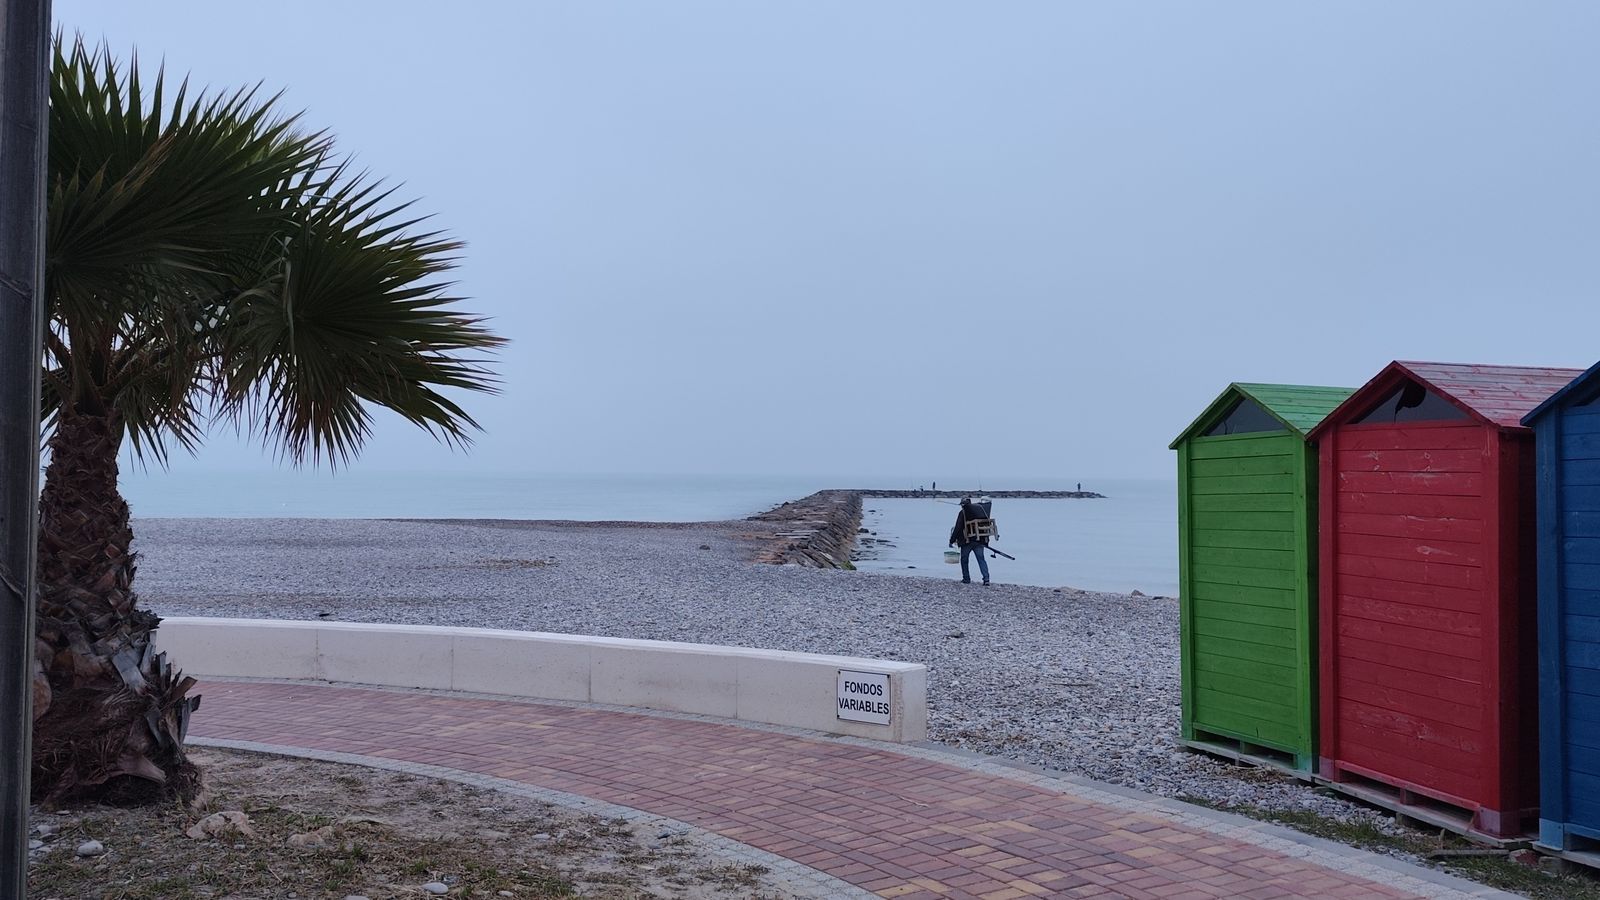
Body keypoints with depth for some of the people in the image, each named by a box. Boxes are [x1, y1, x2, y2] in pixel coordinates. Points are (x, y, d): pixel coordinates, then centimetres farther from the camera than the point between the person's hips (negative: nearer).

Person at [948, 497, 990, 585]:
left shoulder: (962, 513, -8)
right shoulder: (978, 511, 8)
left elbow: (958, 528, -12)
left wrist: (952, 540, -4)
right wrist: (986, 541, 22)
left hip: (967, 541, -4)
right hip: (979, 540, 4)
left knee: (964, 560, 13)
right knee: (981, 559, 5)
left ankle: (966, 579, 17)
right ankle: (986, 578, -9)